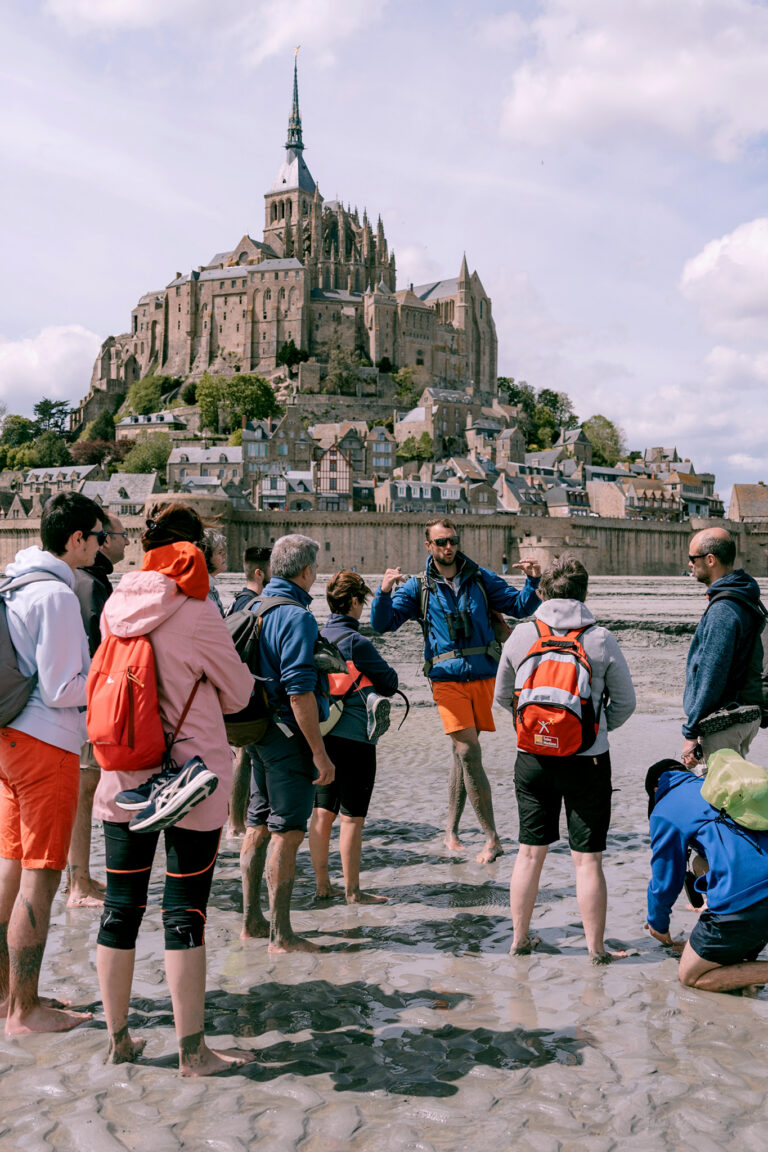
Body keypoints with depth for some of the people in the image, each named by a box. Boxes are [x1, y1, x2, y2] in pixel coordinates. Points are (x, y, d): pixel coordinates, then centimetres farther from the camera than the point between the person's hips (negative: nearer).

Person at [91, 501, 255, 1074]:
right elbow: (238, 693, -3)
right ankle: (192, 1049, 13)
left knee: (121, 908, 12)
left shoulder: (116, 606, 1)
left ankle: (118, 1038, 26)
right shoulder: (197, 615, -15)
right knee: (186, 912, 3)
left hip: (124, 779, 5)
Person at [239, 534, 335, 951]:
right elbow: (299, 692, -22)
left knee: (258, 826, 16)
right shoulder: (296, 617, -17)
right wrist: (320, 753, -19)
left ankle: (252, 920, 26)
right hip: (288, 735, -9)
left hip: (258, 731, 9)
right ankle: (281, 935, 5)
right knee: (287, 833, -2)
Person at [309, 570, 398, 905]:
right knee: (352, 817, 1)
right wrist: (383, 667, 14)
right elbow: (390, 683, -5)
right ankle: (352, 891, 8)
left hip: (320, 735, 7)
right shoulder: (355, 642, -13)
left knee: (322, 812, 13)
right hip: (354, 737, -7)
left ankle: (322, 885, 21)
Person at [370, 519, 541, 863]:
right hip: (447, 678, -2)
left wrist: (533, 581, -7)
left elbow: (519, 607, 12)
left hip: (483, 676, 2)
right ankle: (492, 837, -3)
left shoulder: (480, 578, 8)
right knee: (468, 752, -11)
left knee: (463, 752, 9)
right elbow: (383, 623, 1)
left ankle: (451, 831, 22)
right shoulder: (418, 587, 5)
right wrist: (384, 592, -18)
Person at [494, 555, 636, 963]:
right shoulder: (601, 639, -8)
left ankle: (520, 937, 25)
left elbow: (502, 696, 10)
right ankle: (596, 947, 15)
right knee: (588, 858, 6)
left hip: (533, 757, 2)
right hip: (587, 760, -2)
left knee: (530, 852, 14)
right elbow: (625, 703, 0)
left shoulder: (521, 635, -2)